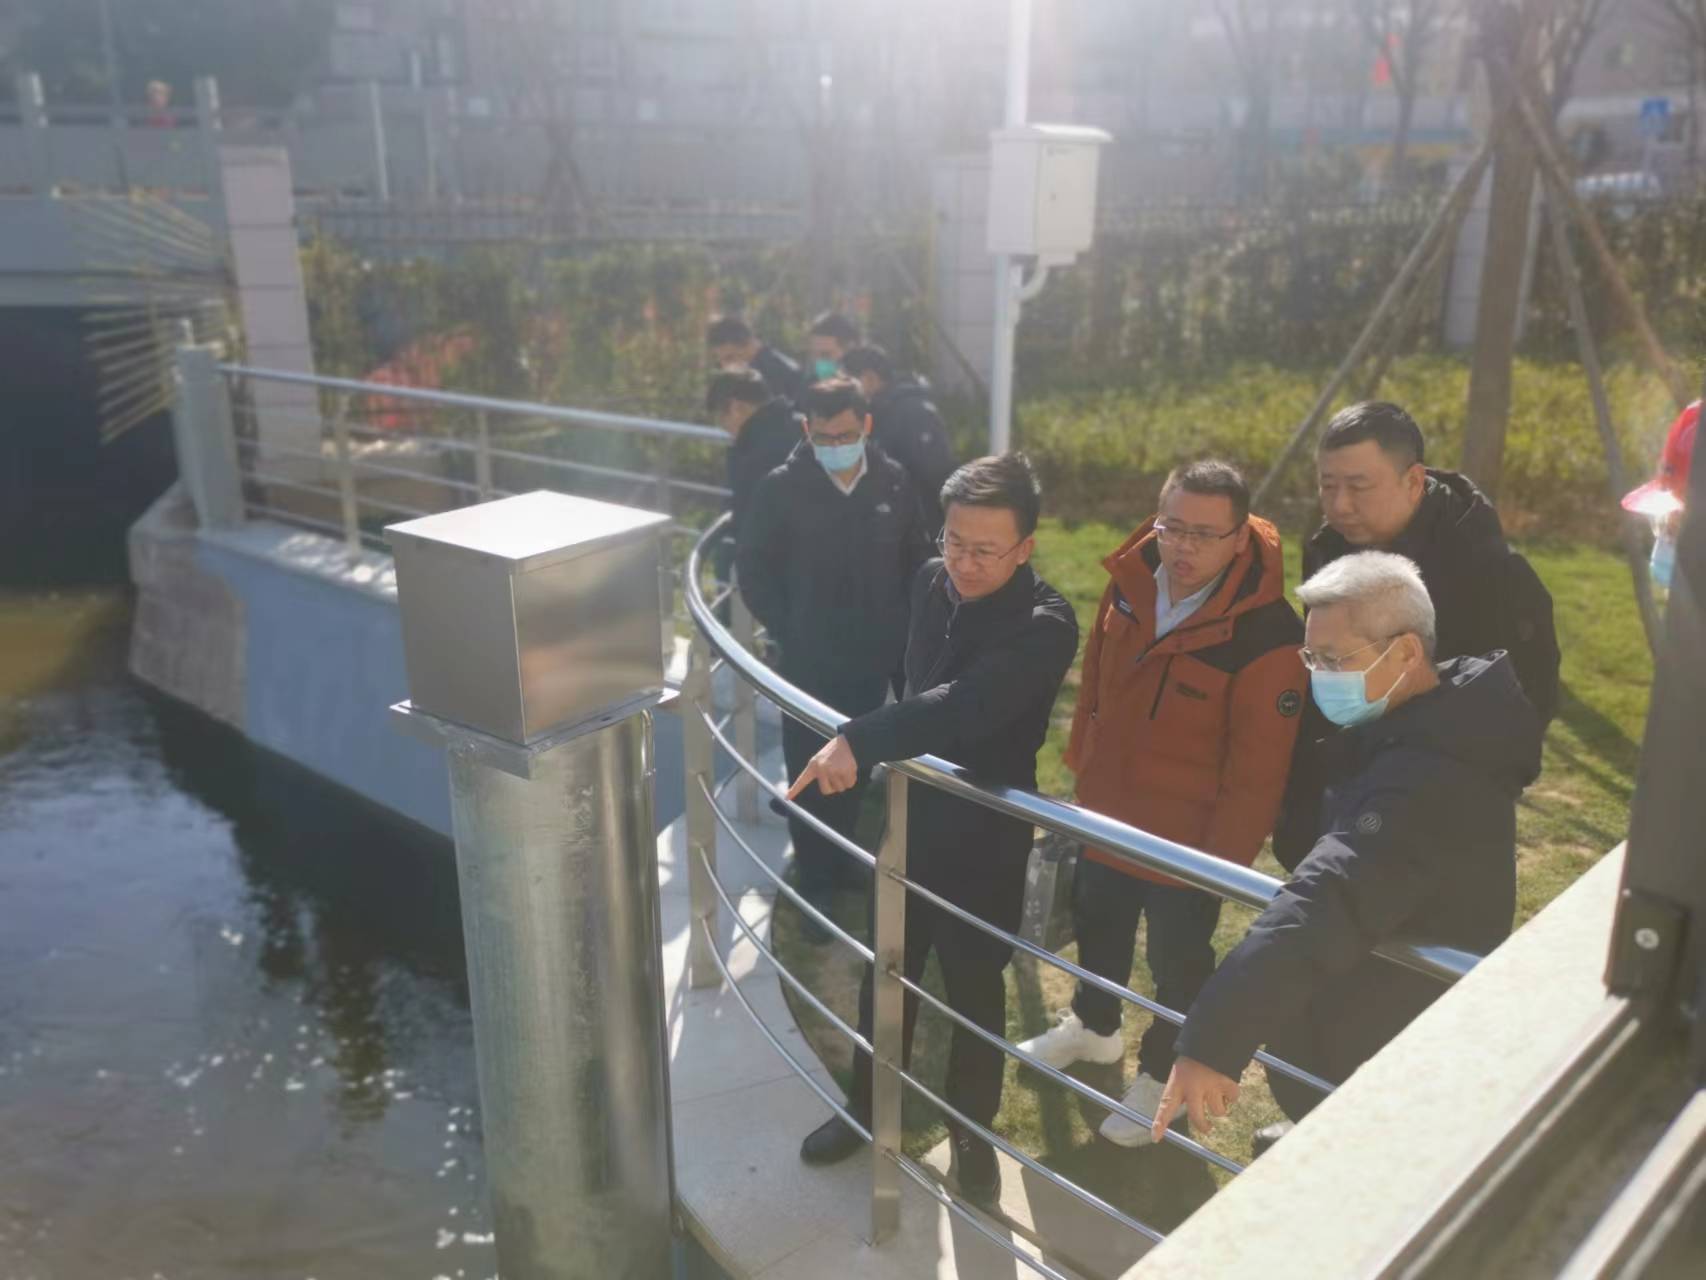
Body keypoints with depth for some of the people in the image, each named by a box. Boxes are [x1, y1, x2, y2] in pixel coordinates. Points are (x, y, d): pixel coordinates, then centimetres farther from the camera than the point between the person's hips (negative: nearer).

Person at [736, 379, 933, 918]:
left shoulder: (893, 481, -4)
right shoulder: (783, 486, -11)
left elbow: (916, 559, 7)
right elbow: (752, 565, -3)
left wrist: (902, 625, 0)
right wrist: (786, 628, -9)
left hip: (873, 656, 3)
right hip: (808, 660, -2)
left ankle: (839, 854, 38)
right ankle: (817, 882, 18)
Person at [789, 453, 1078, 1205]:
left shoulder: (1046, 627, -24)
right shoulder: (933, 583, -5)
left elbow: (962, 706, -40)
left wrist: (859, 740, -49)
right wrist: (880, 755, 12)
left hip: (984, 836, -5)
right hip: (910, 814, 5)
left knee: (973, 988, 14)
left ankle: (972, 1131, 39)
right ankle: (869, 1104, 43)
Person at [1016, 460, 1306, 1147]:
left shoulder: (1266, 635, -29)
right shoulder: (1131, 581, -11)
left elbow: (1256, 773, -21)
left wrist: (1224, 859, -15)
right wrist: (1081, 764, 12)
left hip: (1189, 841, -6)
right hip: (1107, 816, 6)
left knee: (1178, 961, 17)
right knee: (1097, 926, 28)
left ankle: (1160, 1073, 43)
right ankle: (1094, 1026, 55)